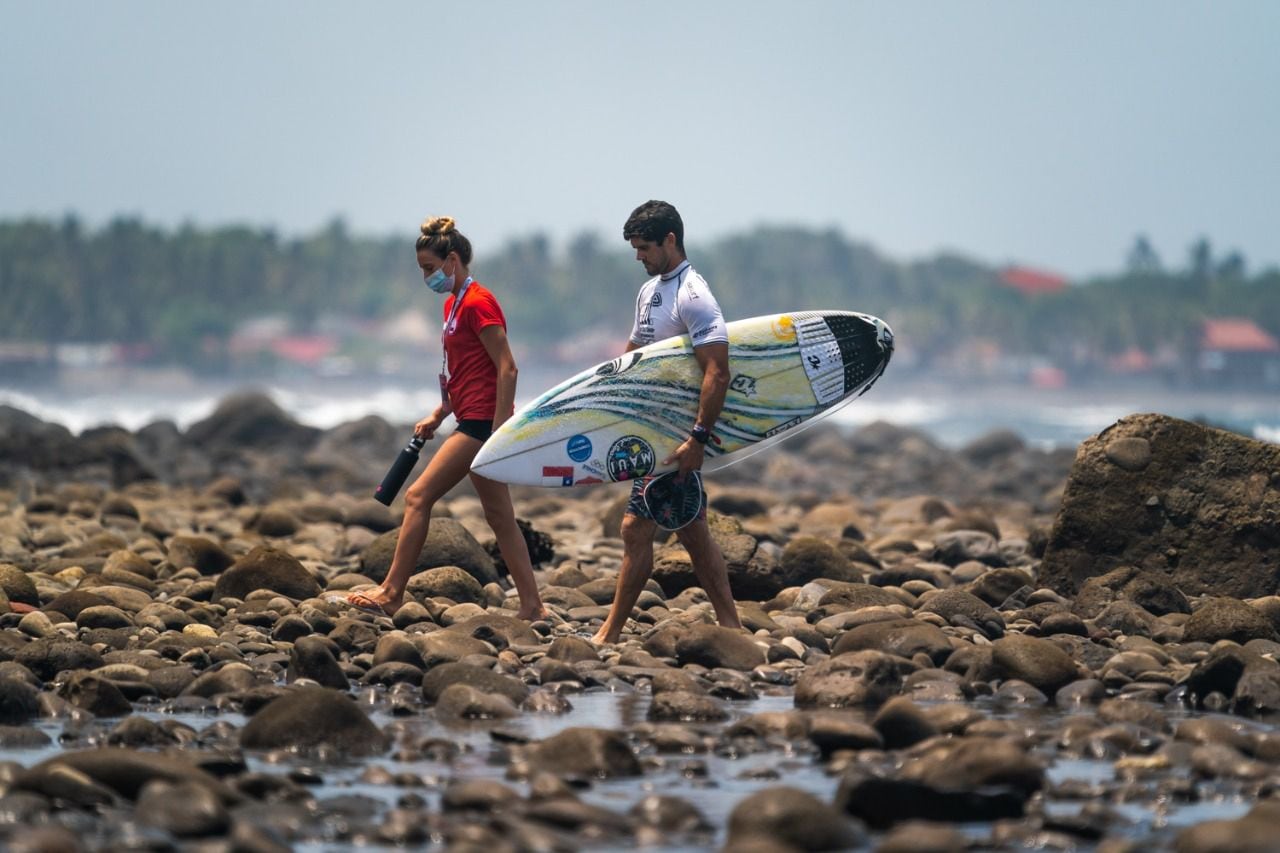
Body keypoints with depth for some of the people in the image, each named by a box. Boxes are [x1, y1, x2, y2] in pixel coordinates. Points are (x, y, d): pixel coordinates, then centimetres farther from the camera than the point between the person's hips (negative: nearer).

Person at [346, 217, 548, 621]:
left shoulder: (477, 303, -12)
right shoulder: (453, 303, 17)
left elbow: (507, 368, -17)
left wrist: (498, 431, -21)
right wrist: (438, 415, 15)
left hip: (482, 421, -10)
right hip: (475, 422, 10)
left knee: (418, 496, -9)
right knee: (500, 518, 9)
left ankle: (392, 593, -5)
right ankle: (532, 606, 10)